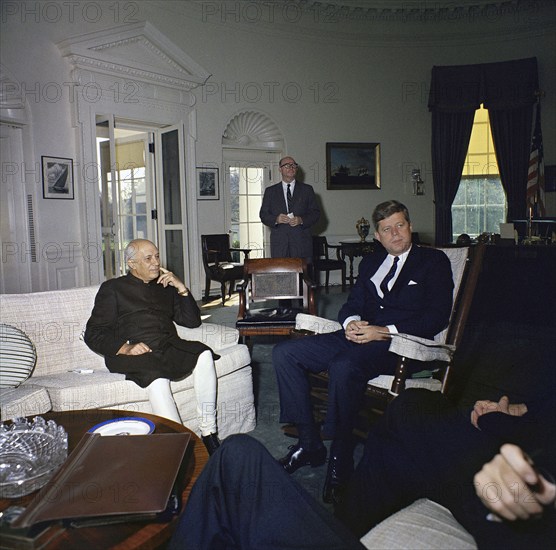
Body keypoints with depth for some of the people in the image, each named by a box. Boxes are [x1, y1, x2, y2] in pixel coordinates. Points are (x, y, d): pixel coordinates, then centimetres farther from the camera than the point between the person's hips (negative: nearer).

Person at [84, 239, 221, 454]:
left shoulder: (165, 287, 26)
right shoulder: (113, 288, 14)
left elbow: (192, 321, 19)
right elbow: (93, 334, 4)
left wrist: (181, 288, 6)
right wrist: (125, 348, -14)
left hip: (169, 348, 4)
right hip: (135, 355, -3)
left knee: (204, 354, -28)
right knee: (158, 380, -36)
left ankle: (209, 434, -24)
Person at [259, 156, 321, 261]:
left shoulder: (307, 189, 12)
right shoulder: (270, 191, 13)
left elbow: (316, 213, 9)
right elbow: (263, 214, 9)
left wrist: (301, 220, -10)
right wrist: (276, 219, -11)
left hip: (302, 242, 0)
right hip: (279, 243, 0)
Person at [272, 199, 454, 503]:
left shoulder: (434, 261, 7)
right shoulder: (370, 262, 24)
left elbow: (436, 318, -5)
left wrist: (384, 331, -16)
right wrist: (351, 322, -6)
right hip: (359, 336, 7)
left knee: (343, 366, -37)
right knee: (284, 352, -10)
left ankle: (340, 459, -18)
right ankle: (309, 443, -5)